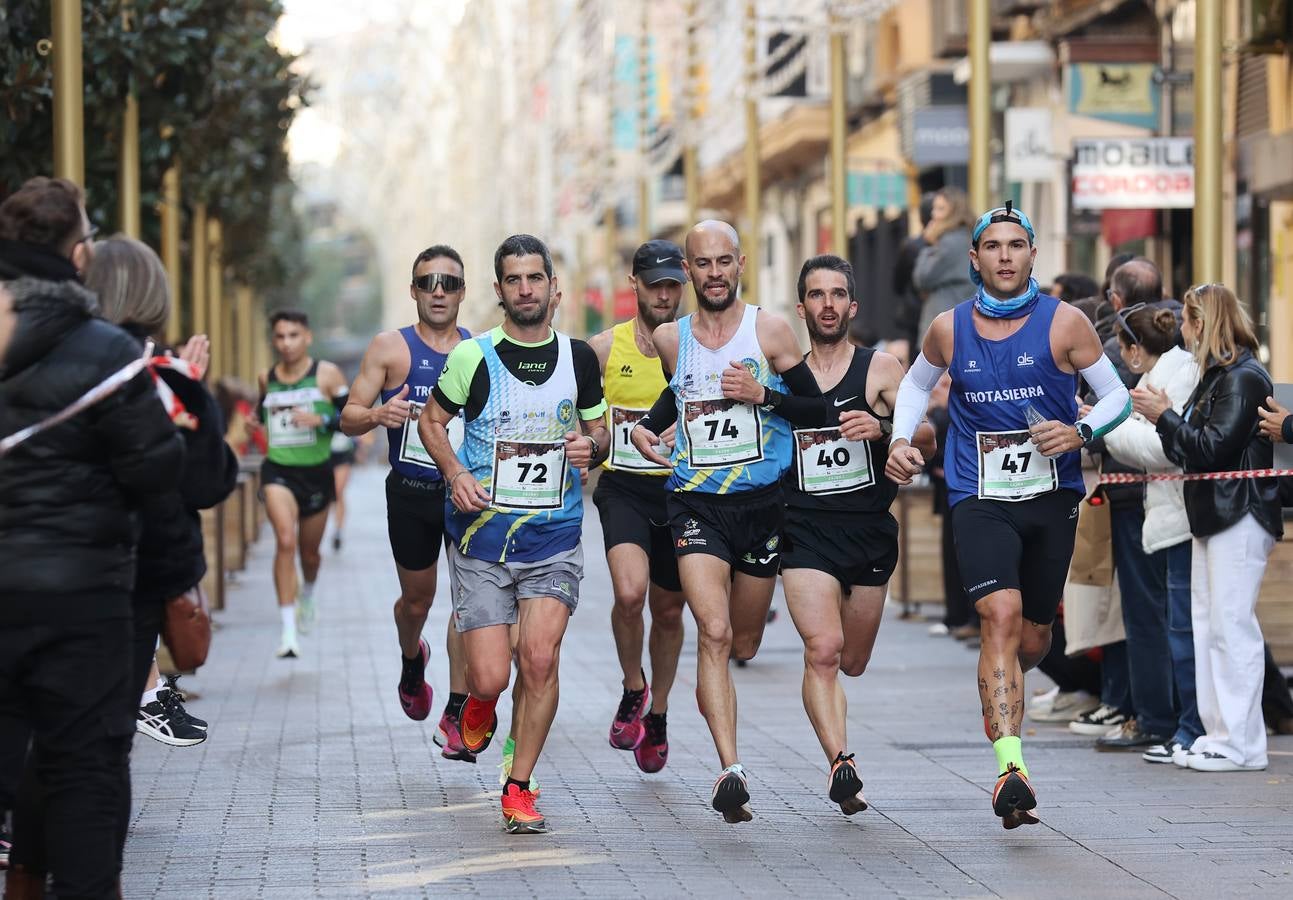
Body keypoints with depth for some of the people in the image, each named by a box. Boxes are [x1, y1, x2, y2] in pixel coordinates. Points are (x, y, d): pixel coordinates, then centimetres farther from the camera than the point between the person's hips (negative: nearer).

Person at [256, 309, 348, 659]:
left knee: (309, 550, 15)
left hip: (316, 472, 0)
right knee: (285, 541, -22)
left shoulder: (327, 374, -4)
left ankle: (307, 594, 53)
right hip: (278, 472, 0)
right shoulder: (267, 378, 6)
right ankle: (288, 630, -25)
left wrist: (321, 420, -21)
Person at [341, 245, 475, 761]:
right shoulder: (391, 348, 0)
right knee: (417, 599, 14)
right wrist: (378, 415, -23)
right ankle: (412, 661, 49)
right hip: (411, 493, 0)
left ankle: (457, 714, -12)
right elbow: (348, 418, -2)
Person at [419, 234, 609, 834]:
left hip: (554, 535, 1)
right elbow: (431, 419, 9)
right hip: (482, 535, -1)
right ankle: (477, 708, 32)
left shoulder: (579, 358, 4)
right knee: (491, 677, -7)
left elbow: (598, 431, 17)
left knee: (540, 656, -15)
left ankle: (519, 788, 1)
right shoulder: (473, 357, -4)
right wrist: (456, 473, -8)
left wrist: (591, 446, -7)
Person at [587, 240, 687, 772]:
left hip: (681, 489, 1)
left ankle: (657, 715, 33)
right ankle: (633, 688, 2)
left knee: (669, 610, 12)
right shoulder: (605, 348, -1)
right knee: (630, 593, -25)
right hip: (624, 487, -1)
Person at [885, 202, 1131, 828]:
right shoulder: (950, 329, 1)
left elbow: (1117, 396, 3)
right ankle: (1010, 765, -30)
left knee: (1032, 639, 12)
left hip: (1052, 499, 1)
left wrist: (1081, 432, -16)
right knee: (1001, 615, -23)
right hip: (979, 501, -1)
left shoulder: (1063, 323, -4)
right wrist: (901, 440, 6)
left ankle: (1000, 694, 49)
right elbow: (916, 384, 22)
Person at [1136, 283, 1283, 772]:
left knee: (1231, 626, -8)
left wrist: (1164, 416, -11)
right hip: (1213, 514, 10)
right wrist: (1164, 416, 5)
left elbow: (1213, 447, -19)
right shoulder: (1217, 376, 17)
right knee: (1208, 623, 10)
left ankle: (1242, 745, -5)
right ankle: (1218, 733, 14)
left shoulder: (1244, 378, -13)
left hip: (1239, 517, -10)